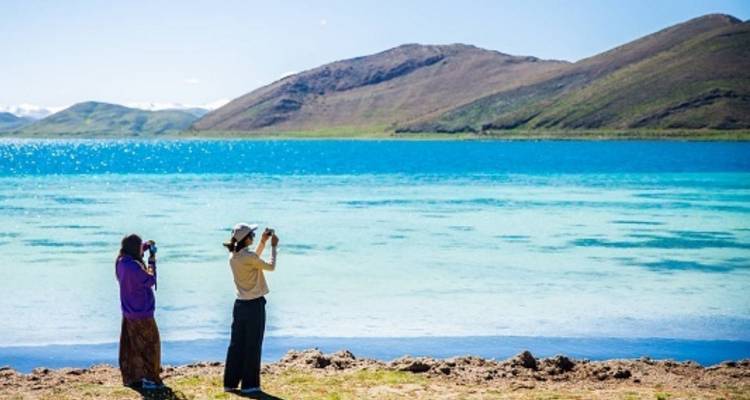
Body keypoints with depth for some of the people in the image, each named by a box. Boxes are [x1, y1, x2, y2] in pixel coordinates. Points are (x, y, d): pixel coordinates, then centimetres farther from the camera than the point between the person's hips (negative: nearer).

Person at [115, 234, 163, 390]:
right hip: (141, 312, -9)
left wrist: (146, 246, 5)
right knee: (149, 344, 2)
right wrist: (152, 260, -10)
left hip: (129, 311, 9)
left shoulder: (121, 261, 0)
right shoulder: (133, 266, -27)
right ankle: (149, 379, 6)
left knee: (130, 345, 14)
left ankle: (131, 377, 20)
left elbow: (133, 253, 22)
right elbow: (150, 280, -17)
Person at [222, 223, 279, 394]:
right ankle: (249, 384, 6)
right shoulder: (249, 257, -19)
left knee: (236, 344, 11)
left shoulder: (233, 256, 2)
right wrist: (273, 247, 5)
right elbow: (271, 266, -5)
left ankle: (230, 382, 16)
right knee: (253, 346, 2)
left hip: (240, 304, 7)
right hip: (255, 305, -7)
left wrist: (263, 242, 16)